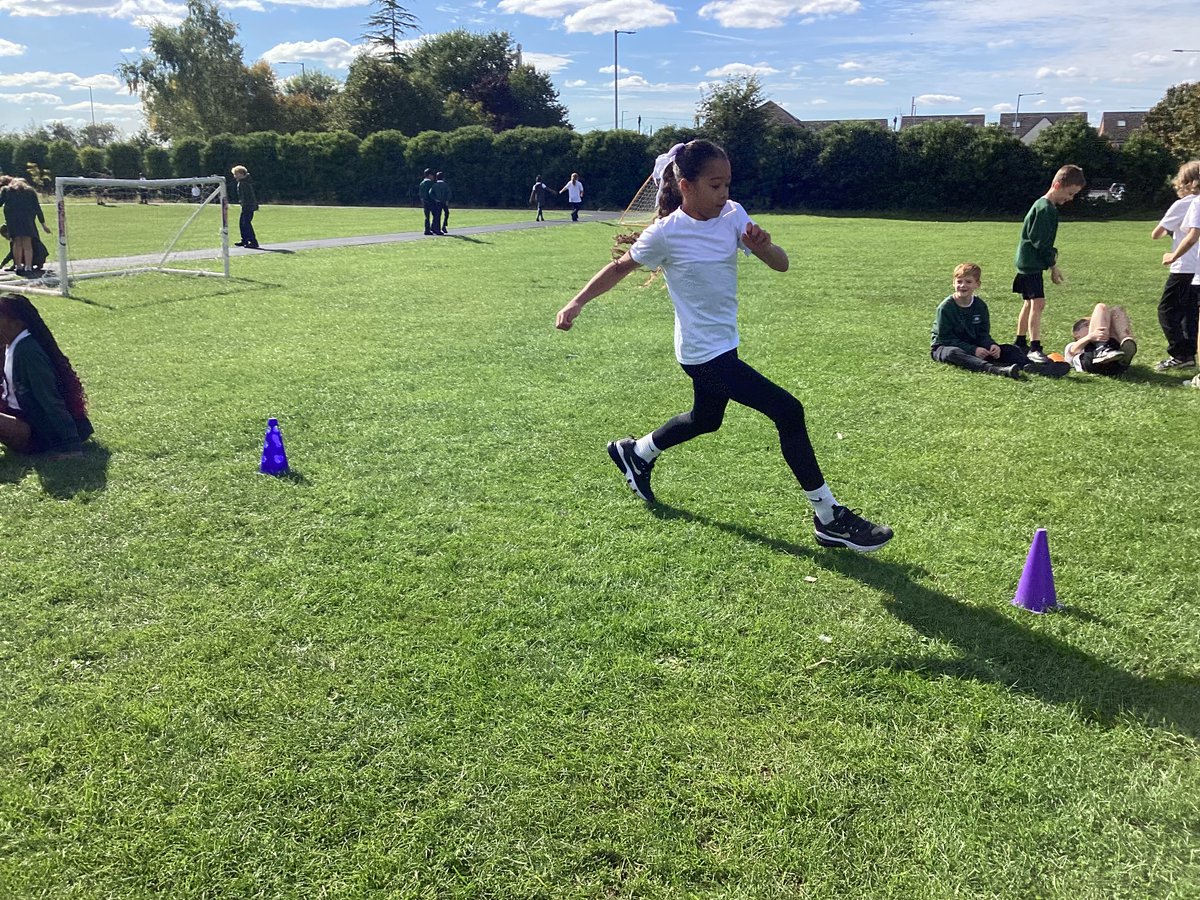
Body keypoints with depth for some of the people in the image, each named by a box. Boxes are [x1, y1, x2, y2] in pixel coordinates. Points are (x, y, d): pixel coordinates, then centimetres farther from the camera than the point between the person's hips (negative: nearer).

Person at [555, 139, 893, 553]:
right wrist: (576, 303, -2)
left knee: (705, 420, 27)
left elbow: (781, 265, -7)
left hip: (723, 344, 8)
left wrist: (763, 247, -28)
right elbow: (620, 267, -2)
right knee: (788, 412, -13)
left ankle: (636, 454, 52)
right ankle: (828, 517, -3)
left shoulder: (733, 215, -4)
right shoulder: (666, 233, -17)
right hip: (704, 353, -8)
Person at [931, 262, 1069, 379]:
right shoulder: (945, 307, -14)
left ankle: (1029, 366, -40)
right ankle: (996, 369, -64)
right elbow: (945, 338, -17)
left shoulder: (980, 305, 3)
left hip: (973, 346, 6)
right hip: (943, 347, -6)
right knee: (953, 353, -42)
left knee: (1008, 349, -9)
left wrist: (991, 345, -20)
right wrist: (973, 350, -25)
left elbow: (983, 334, 4)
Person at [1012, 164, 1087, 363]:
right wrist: (1053, 264, -13)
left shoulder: (1043, 205, 16)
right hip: (1032, 263, -11)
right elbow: (1039, 241, -20)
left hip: (1028, 263, 11)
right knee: (1038, 303, -15)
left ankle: (1020, 344, 25)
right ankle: (1035, 348, -19)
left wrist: (1052, 258, 12)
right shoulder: (1045, 208, -16)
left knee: (1029, 303, 16)